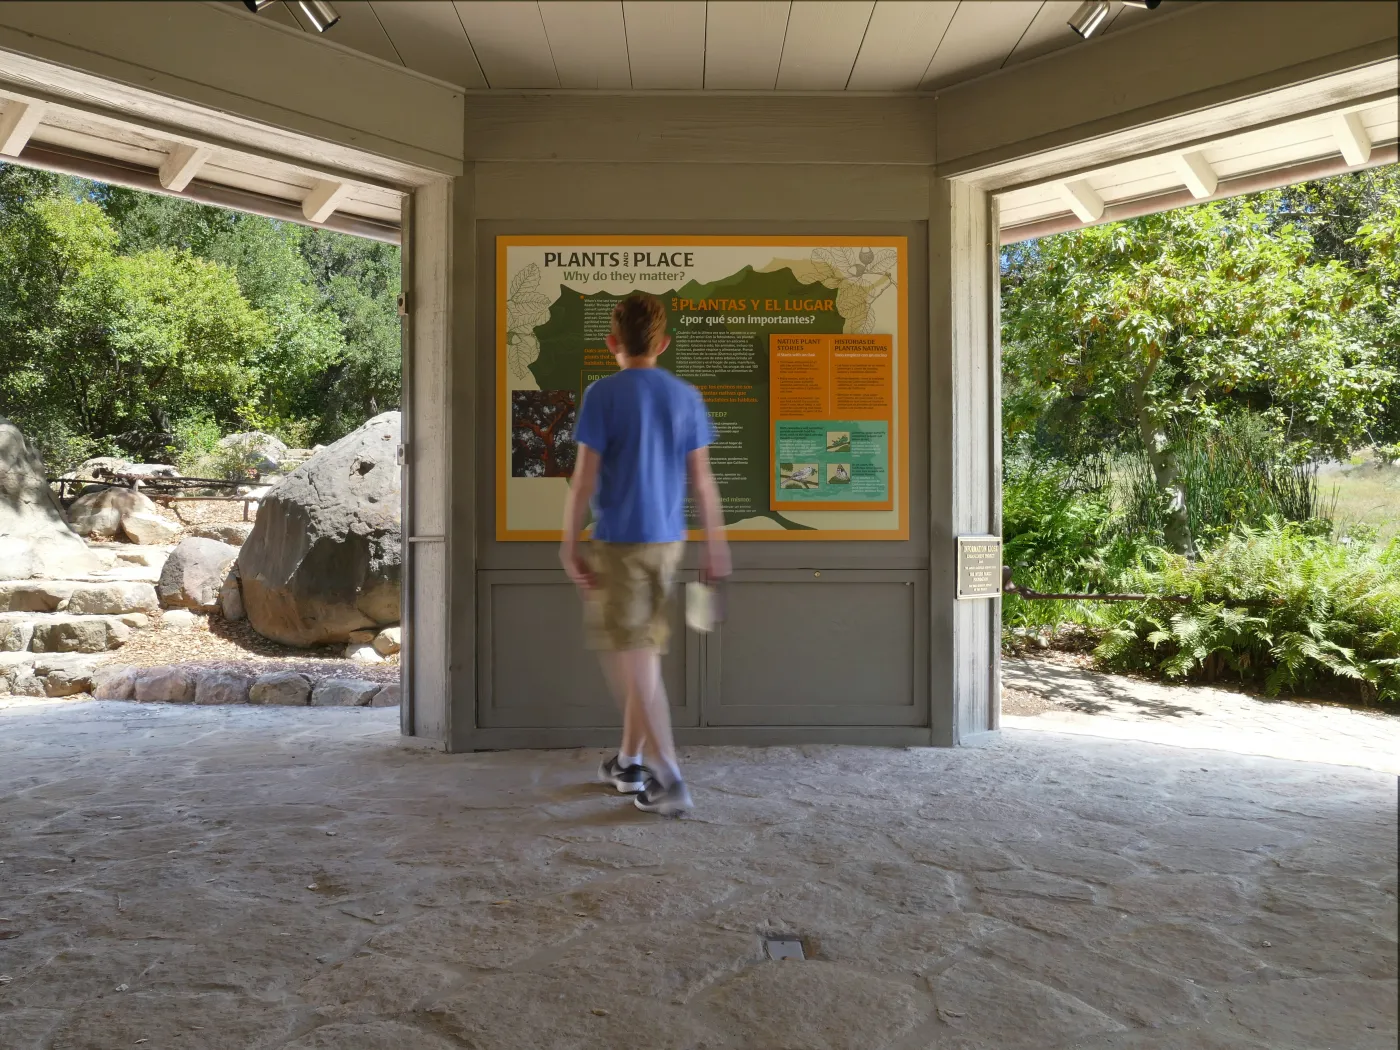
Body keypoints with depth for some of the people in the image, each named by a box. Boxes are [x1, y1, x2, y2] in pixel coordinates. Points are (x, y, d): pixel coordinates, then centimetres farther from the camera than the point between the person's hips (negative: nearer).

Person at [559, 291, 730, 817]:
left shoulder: (603, 394, -9)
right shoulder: (686, 396, 4)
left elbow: (584, 477, -11)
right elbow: (701, 478, 4)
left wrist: (569, 543, -4)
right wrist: (715, 543, 10)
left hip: (618, 541, -5)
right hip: (668, 540, 5)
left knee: (632, 659, -1)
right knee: (642, 651, 16)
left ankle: (668, 776, -6)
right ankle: (629, 761, 28)